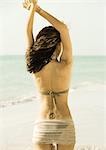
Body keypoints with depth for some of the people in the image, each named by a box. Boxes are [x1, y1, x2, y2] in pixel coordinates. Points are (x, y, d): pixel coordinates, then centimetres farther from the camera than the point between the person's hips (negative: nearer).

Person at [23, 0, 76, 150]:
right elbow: (63, 28, -11)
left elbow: (28, 32, -1)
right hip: (64, 125, -1)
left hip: (42, 125, 1)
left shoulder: (36, 68, -9)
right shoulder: (65, 66, -14)